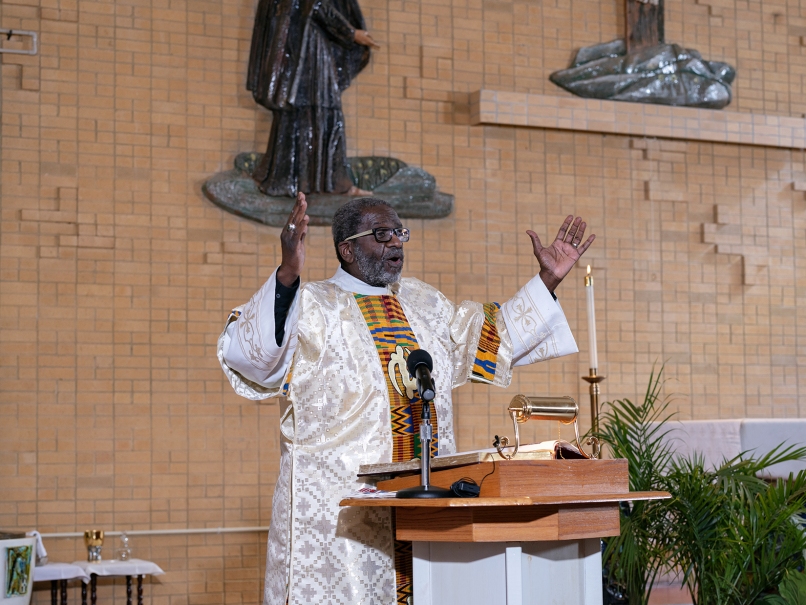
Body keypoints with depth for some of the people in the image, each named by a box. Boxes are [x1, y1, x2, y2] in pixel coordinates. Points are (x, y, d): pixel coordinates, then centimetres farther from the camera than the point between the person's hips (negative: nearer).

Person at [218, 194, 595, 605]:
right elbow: (246, 351, -23)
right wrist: (287, 274, -39)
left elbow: (489, 338, 27)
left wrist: (547, 279, 21)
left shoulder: (422, 302, 16)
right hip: (341, 506, -6)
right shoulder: (311, 308, -6)